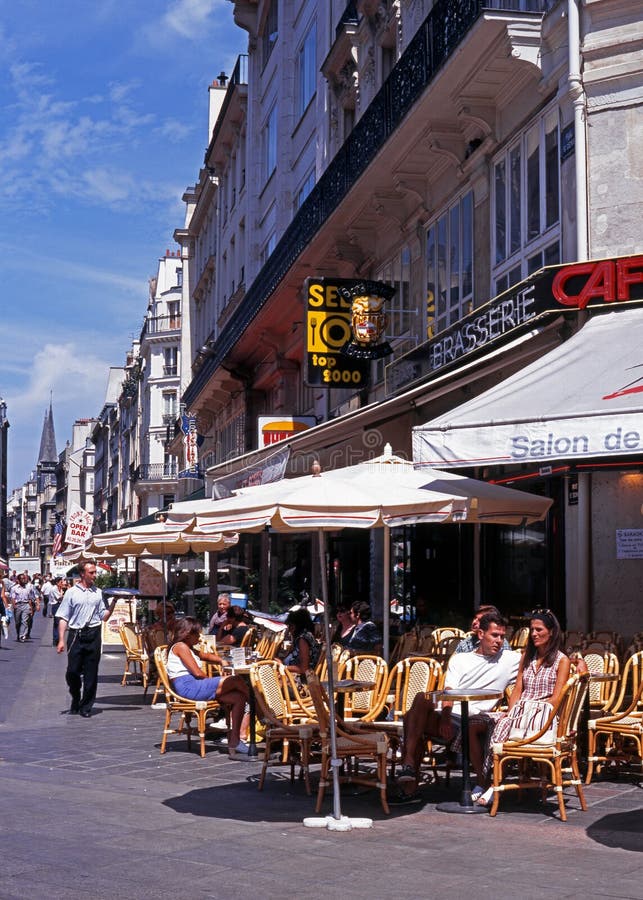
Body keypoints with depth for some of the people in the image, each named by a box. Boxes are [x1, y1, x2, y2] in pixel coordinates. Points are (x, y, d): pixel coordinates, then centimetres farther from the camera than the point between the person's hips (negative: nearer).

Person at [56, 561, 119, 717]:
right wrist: (61, 640, -6)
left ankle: (86, 706, 12)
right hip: (75, 634, -2)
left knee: (91, 673, 3)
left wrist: (114, 602, -1)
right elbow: (63, 618, 1)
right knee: (72, 671, 0)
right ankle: (75, 700, 25)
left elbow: (104, 617, 11)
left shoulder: (98, 593, 10)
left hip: (93, 635, 2)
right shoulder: (72, 592, 2)